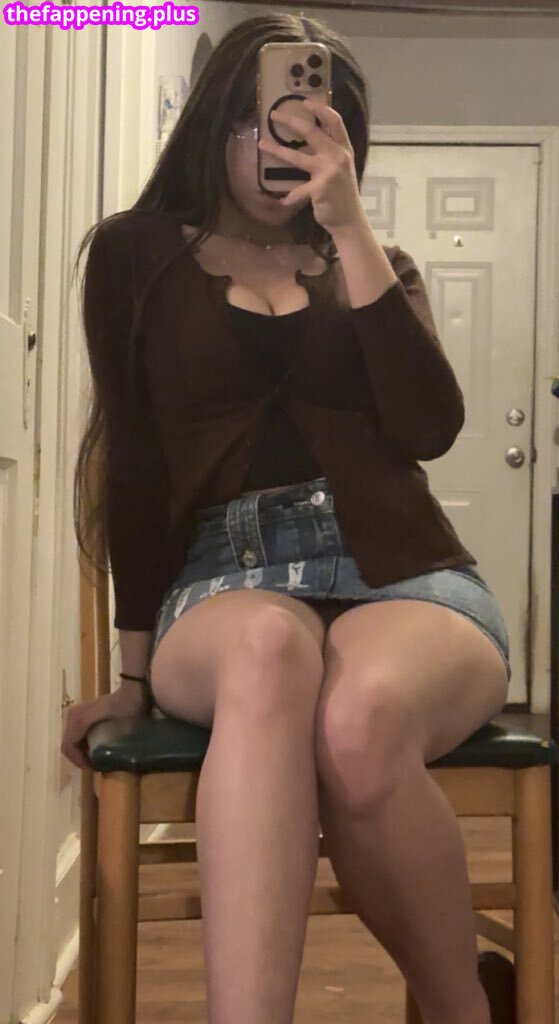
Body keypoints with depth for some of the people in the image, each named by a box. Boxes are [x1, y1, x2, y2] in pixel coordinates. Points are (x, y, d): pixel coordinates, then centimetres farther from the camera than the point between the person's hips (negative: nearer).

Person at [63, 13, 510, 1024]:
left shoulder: (377, 265, 19)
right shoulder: (138, 253, 14)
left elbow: (429, 428, 0)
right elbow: (135, 461, 7)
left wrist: (349, 231, -4)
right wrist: (139, 664, 2)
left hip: (401, 574, 1)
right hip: (226, 581, -1)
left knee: (360, 719, -35)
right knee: (269, 649, -39)